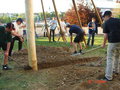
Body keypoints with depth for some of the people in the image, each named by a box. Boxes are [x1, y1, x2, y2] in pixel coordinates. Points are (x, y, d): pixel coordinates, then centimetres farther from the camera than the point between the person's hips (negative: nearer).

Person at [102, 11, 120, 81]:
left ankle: (109, 76, -2)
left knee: (110, 59, -1)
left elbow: (106, 35, 0)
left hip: (113, 42, -5)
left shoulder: (106, 23, 0)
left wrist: (104, 43, 13)